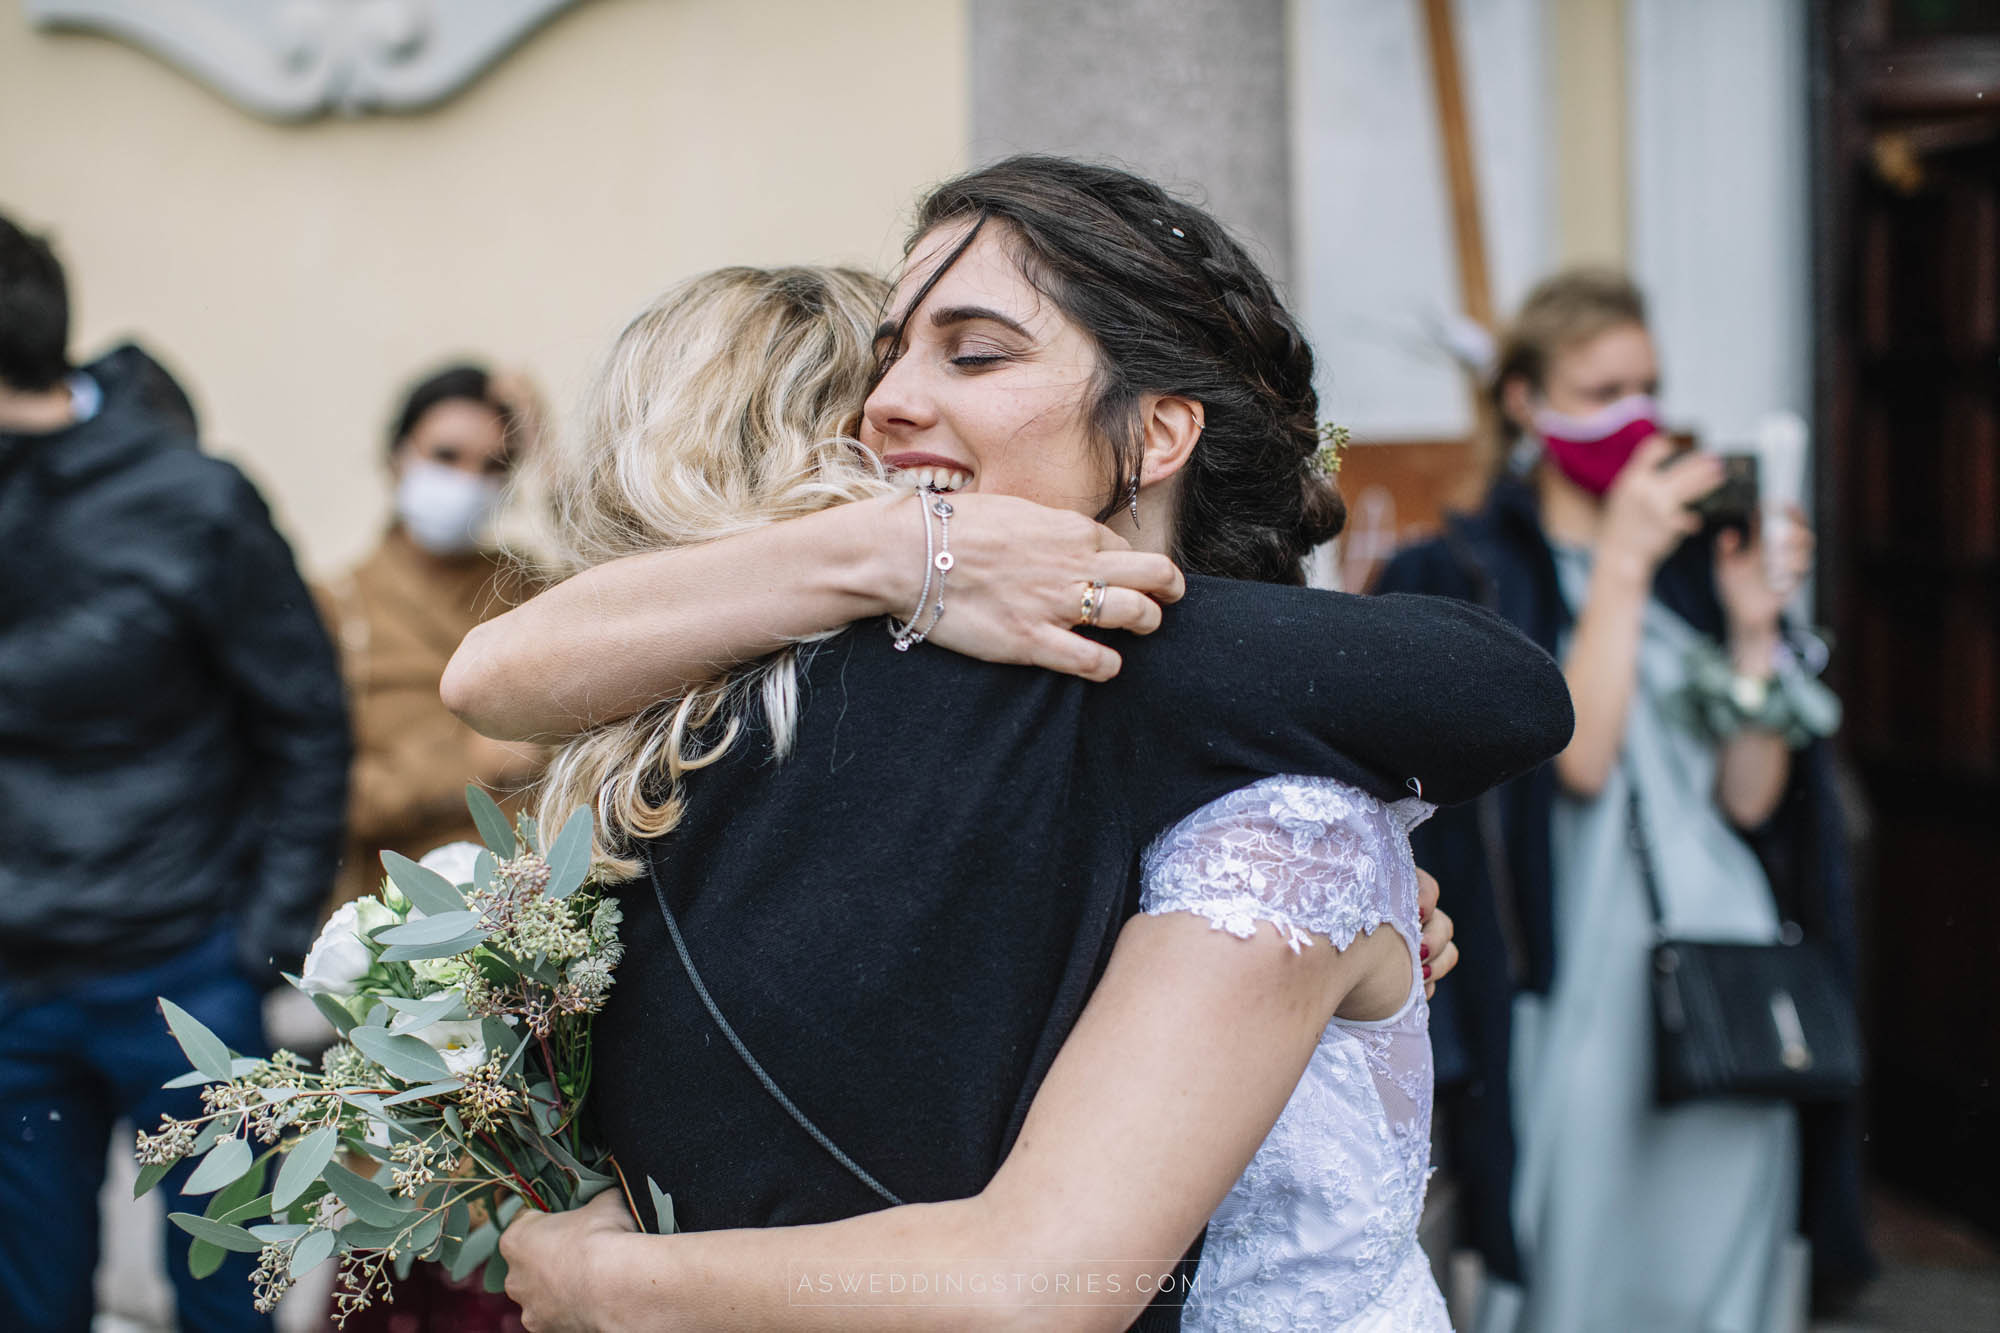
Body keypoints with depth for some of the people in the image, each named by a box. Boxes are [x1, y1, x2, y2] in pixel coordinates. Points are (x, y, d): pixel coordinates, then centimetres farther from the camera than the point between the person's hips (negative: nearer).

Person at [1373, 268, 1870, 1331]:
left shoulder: (1696, 566, 13)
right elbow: (1577, 756, -15)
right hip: (1586, 992, -4)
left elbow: (1750, 799, 6)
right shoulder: (1468, 577, 0)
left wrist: (1754, 627, -4)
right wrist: (1621, 565, -14)